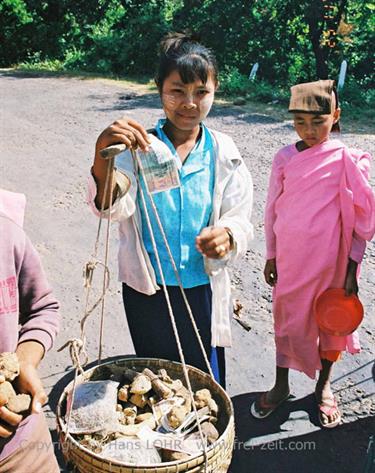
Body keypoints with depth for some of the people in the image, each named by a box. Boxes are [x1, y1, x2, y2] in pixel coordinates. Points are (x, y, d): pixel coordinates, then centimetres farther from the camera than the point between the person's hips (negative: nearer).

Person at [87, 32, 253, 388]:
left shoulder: (223, 153, -4)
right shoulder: (141, 146, -9)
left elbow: (239, 219, -5)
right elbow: (113, 205, -24)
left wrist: (226, 237, -29)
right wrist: (102, 158, -46)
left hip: (202, 289, 1)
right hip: (146, 291, 0)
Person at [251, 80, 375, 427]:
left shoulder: (347, 160, -9)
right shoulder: (284, 158, -2)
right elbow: (272, 209, 5)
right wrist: (271, 256, 7)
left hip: (330, 262, -2)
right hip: (290, 260, 2)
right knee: (286, 318, 15)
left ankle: (324, 386, 38)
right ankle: (281, 385, 36)